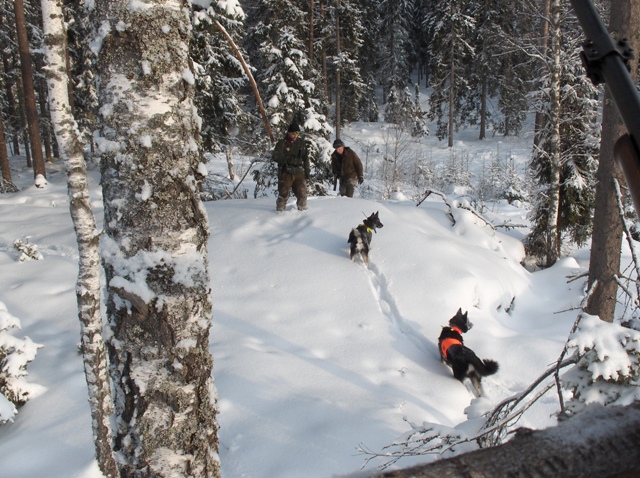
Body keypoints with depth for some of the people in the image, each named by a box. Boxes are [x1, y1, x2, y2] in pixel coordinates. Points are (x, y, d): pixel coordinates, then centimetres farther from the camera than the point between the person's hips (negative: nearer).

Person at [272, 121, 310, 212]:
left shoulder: (301, 142, 8)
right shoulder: (282, 143, -6)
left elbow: (306, 158, 15)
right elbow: (275, 156, -18)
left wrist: (307, 171, 12)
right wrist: (289, 159, -29)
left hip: (299, 173, 4)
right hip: (286, 173, -4)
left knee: (302, 194, 8)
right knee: (283, 194, 3)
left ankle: (303, 210, 24)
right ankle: (280, 211, 18)